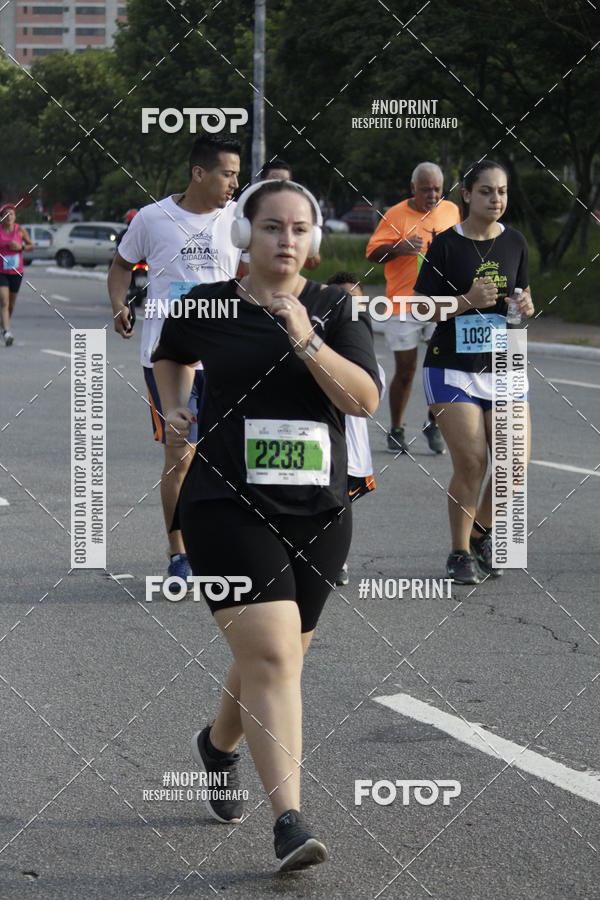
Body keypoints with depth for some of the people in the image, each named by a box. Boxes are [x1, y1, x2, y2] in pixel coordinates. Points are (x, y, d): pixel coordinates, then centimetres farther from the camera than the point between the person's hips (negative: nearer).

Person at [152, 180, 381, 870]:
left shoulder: (337, 310, 3)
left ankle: (218, 744, 45)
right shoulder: (207, 307, 3)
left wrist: (306, 341, -21)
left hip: (318, 510, 3)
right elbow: (170, 355, 26)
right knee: (270, 656, -17)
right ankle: (290, 823, -19)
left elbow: (366, 400, -11)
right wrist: (173, 407, 10)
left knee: (276, 657, 14)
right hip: (228, 505, -3)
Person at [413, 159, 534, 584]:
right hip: (452, 369, -4)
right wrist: (467, 301, -19)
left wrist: (526, 305, -6)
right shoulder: (446, 244, -6)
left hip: (503, 367, 4)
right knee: (471, 462, -10)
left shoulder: (515, 242, 7)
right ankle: (460, 553, 8)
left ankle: (483, 532, 23)